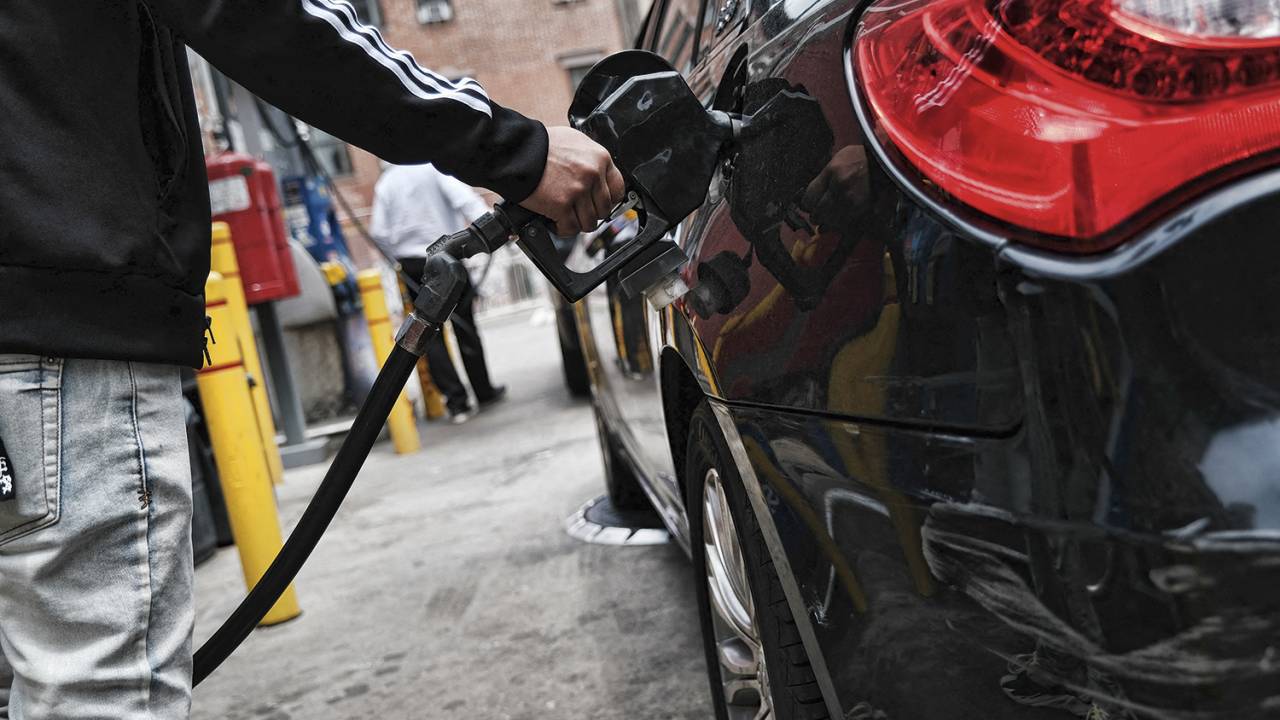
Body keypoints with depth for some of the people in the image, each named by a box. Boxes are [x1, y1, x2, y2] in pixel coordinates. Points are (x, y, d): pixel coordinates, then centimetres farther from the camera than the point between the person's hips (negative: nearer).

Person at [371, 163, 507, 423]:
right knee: (464, 328, 8)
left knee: (430, 333, 4)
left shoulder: (386, 181, 8)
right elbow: (465, 200, -19)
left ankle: (456, 400, -1)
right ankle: (484, 392, 19)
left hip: (410, 265, 2)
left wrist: (394, 258, 15)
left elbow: (379, 232, 3)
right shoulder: (435, 167, -3)